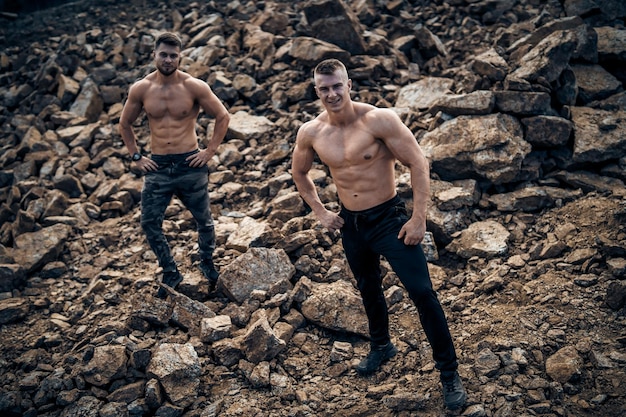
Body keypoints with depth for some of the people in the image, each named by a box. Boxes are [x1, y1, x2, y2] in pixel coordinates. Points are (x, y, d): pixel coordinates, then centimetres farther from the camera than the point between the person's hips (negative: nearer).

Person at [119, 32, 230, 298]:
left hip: (190, 165, -2)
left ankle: (207, 262, 38)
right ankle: (170, 274, 20)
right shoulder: (140, 89, -1)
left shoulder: (195, 87, -8)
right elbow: (125, 124, 13)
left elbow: (223, 117, 1)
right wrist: (136, 157, 6)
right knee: (150, 222, 1)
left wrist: (210, 151, -3)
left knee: (203, 220, 11)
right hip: (157, 166, 2)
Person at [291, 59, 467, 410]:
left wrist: (419, 218, -18)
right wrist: (321, 212, 8)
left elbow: (418, 163, -15)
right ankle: (382, 347, 48)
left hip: (389, 218, -4)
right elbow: (300, 173, 14)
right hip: (350, 224, 5)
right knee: (369, 289, 23)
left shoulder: (379, 119, -18)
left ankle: (450, 373, 8)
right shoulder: (310, 133, -5)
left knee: (423, 293, -8)